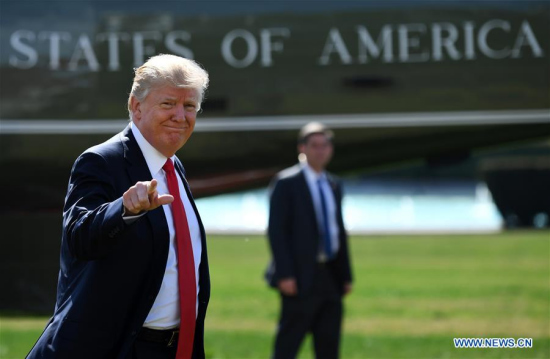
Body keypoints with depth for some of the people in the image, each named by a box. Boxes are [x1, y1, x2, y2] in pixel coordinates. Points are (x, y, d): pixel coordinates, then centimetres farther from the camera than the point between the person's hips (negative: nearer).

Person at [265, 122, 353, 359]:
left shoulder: (333, 185, 16)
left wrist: (346, 275, 13)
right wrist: (284, 275, -17)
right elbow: (276, 231, -10)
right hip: (301, 277, -7)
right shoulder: (286, 183, -5)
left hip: (331, 277, 7)